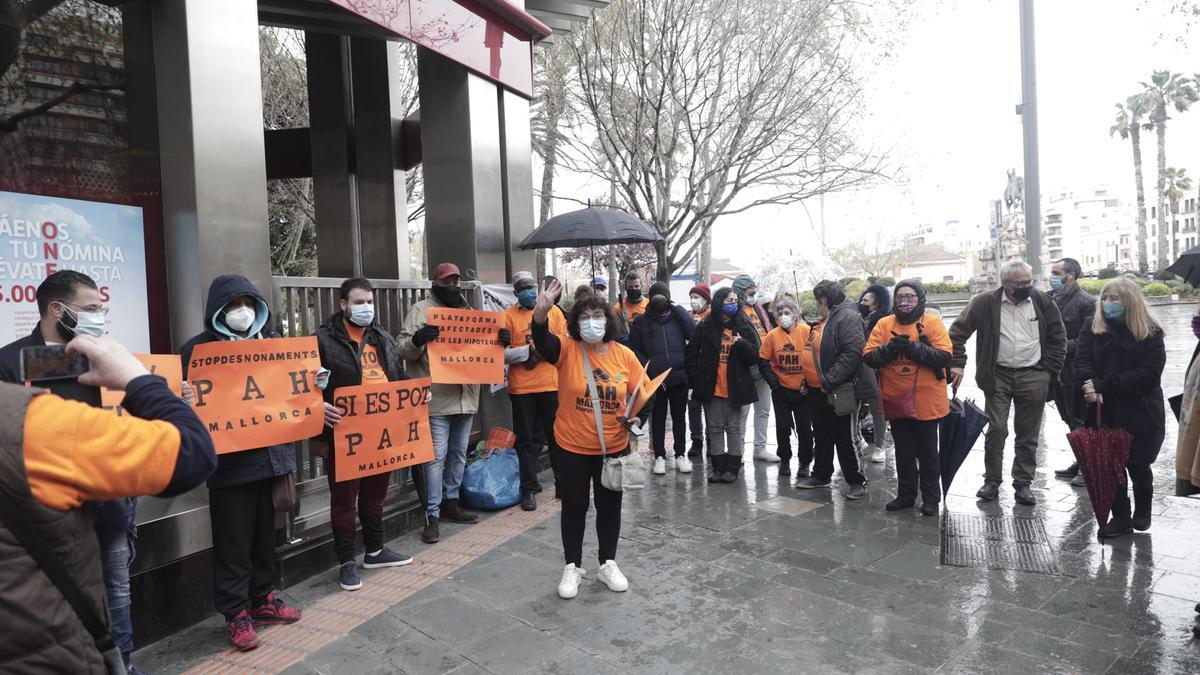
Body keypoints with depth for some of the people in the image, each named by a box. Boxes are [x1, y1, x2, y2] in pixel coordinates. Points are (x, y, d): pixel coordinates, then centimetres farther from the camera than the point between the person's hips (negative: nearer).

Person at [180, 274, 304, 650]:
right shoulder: (199, 348, -4)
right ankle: (237, 614, 16)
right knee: (234, 542, 4)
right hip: (229, 461, -5)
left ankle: (261, 600, 30)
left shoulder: (271, 341, 11)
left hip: (272, 454, 5)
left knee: (265, 534, 15)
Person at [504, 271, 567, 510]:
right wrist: (529, 350, -18)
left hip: (551, 384, 2)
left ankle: (563, 483, 24)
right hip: (521, 387, -2)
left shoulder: (553, 311, 6)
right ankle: (529, 489, 15)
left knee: (557, 436, 11)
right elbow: (503, 354, -6)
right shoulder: (509, 315, -1)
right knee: (527, 440, 6)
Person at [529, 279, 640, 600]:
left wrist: (637, 417, -16)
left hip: (614, 447, 2)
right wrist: (541, 312, -50)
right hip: (573, 448, -2)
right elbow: (542, 342, -31)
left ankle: (608, 564, 33)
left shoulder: (624, 355, -5)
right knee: (574, 507, 11)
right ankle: (572, 567, 28)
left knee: (609, 506, 15)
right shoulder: (566, 349, -10)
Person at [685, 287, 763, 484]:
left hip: (736, 387, -1)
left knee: (735, 428, 6)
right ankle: (717, 466, 20)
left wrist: (742, 344, -19)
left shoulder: (744, 327, 1)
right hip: (712, 387, 1)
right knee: (715, 428, 9)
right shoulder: (706, 327, 1)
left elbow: (754, 357, -1)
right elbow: (691, 354, 6)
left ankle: (733, 467, 16)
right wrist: (696, 378, -1)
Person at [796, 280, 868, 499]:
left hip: (837, 392, -10)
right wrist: (808, 379, 16)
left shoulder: (848, 317, -15)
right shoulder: (824, 320, 16)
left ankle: (856, 481, 10)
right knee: (822, 435, 18)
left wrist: (828, 380, -25)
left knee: (844, 438, -1)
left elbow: (853, 353, -26)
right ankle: (821, 475, 30)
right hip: (817, 390, 10)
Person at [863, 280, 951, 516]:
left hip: (925, 401, -3)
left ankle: (931, 497, 20)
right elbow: (869, 356, -3)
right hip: (896, 401, 3)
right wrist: (889, 348, -20)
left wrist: (914, 347, -25)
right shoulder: (883, 324, 5)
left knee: (927, 452, 8)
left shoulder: (932, 323, -4)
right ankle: (906, 494, 26)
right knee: (903, 452, 14)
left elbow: (944, 356, -15)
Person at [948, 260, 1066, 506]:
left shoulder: (1042, 302, 2)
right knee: (996, 430, -2)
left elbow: (1058, 337, 9)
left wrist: (1050, 371, 3)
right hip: (998, 377, -2)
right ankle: (992, 481, 12)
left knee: (1028, 434, 7)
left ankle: (1023, 483, 18)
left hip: (1033, 378, 2)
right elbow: (958, 331, -2)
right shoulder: (985, 303, -5)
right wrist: (957, 364, -10)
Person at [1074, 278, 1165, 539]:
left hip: (1139, 413, -2)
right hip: (1104, 412, 2)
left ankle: (1142, 511, 35)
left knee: (1138, 466, 10)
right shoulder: (1092, 328, 2)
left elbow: (1148, 373, -15)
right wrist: (1093, 386, -27)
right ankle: (1120, 517, 17)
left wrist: (1104, 386, -22)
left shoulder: (1150, 332, -7)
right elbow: (1083, 360, -8)